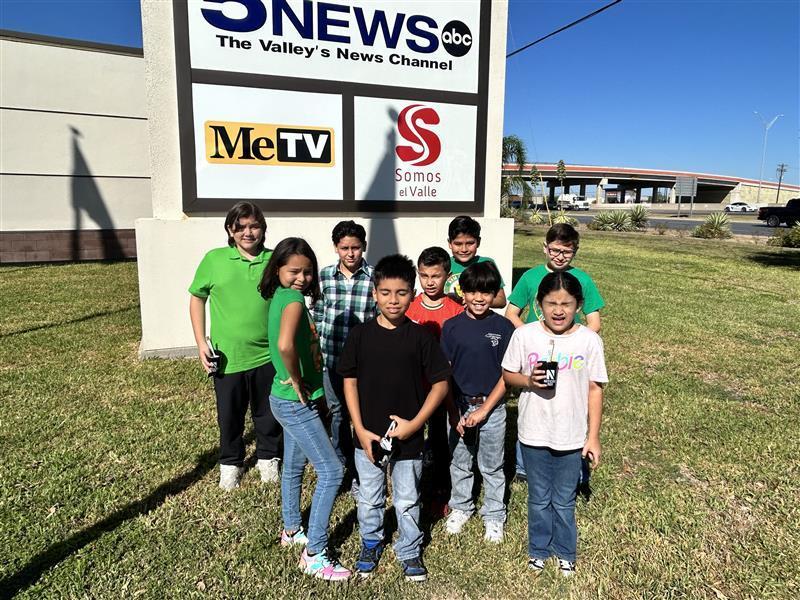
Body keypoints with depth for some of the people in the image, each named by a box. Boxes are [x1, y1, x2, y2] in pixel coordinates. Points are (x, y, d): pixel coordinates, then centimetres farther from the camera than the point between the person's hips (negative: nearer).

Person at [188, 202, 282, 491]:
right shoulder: (214, 259, -4)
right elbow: (197, 298, 6)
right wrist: (201, 342, -1)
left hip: (267, 357, 0)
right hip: (227, 358, 0)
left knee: (268, 414, 16)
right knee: (230, 417, 16)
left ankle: (268, 458, 40)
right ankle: (230, 464, 39)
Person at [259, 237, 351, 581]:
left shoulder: (281, 297, 6)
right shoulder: (293, 298, -22)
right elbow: (285, 344, -40)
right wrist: (297, 381, -24)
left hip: (292, 400, 9)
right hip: (295, 402, -9)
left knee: (294, 466, 23)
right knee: (332, 471, -3)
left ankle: (292, 531, 42)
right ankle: (314, 554, 8)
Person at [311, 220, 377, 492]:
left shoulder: (375, 277, -8)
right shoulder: (324, 276, 1)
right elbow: (317, 317, 9)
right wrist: (317, 351, 8)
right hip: (331, 358, 3)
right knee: (337, 413, 17)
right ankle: (342, 465, 36)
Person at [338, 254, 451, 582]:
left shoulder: (420, 337, -10)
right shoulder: (360, 334, -7)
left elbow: (440, 383, -5)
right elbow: (350, 382, -1)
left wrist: (415, 423, -12)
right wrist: (360, 429, -7)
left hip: (408, 438, -1)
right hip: (368, 436, 1)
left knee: (407, 501, 16)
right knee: (369, 498, 19)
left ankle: (409, 551, 39)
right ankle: (371, 542, 45)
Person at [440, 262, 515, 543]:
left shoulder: (504, 327, -8)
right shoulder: (452, 326, -5)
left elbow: (507, 374, -6)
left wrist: (484, 410, -11)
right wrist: (455, 413, -8)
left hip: (492, 407, -1)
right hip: (458, 406, 1)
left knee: (492, 466, 14)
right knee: (460, 462, 18)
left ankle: (493, 516, 33)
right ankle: (460, 508, 39)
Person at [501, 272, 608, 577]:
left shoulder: (590, 340, -10)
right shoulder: (524, 335, -10)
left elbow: (595, 389, -3)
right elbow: (508, 374, 1)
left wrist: (593, 436, -2)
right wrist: (529, 380, -21)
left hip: (572, 437, 0)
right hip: (534, 434, 1)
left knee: (564, 500, 18)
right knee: (539, 498, 19)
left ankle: (565, 552, 42)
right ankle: (539, 549, 42)